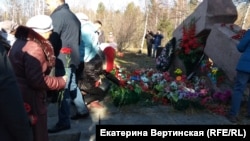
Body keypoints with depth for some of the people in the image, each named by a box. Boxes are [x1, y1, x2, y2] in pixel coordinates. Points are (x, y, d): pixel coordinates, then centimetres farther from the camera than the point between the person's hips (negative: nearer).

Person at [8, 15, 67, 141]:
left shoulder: (21, 42, 8)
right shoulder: (33, 48, -22)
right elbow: (37, 81, -26)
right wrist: (61, 81, -14)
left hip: (19, 95, 10)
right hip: (29, 99, -10)